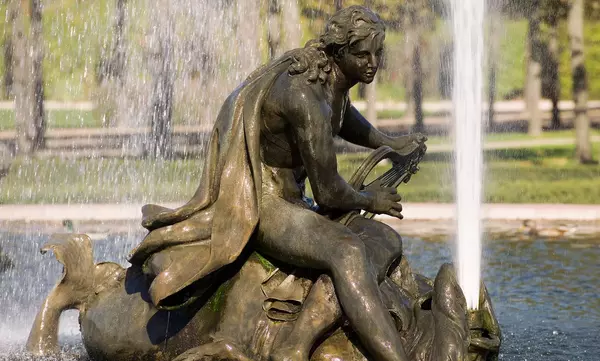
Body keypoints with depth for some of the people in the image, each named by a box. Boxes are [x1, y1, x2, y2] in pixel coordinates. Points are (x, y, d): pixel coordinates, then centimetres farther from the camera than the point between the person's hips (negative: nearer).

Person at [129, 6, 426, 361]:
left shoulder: (336, 76, 2)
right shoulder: (307, 97, -28)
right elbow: (329, 194, -21)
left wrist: (389, 143, 30)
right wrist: (371, 201, -2)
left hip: (289, 200, 11)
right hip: (261, 205, -11)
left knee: (387, 240, 12)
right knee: (348, 252, -35)